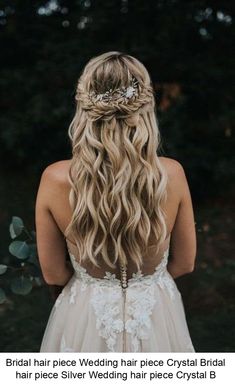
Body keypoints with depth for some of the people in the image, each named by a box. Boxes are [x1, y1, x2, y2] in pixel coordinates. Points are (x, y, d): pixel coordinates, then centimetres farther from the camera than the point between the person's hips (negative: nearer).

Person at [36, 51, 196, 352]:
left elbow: (53, 274, -9)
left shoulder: (55, 180, -21)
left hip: (85, 316, 0)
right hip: (156, 318, 1)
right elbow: (184, 264, -6)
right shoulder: (172, 174, -20)